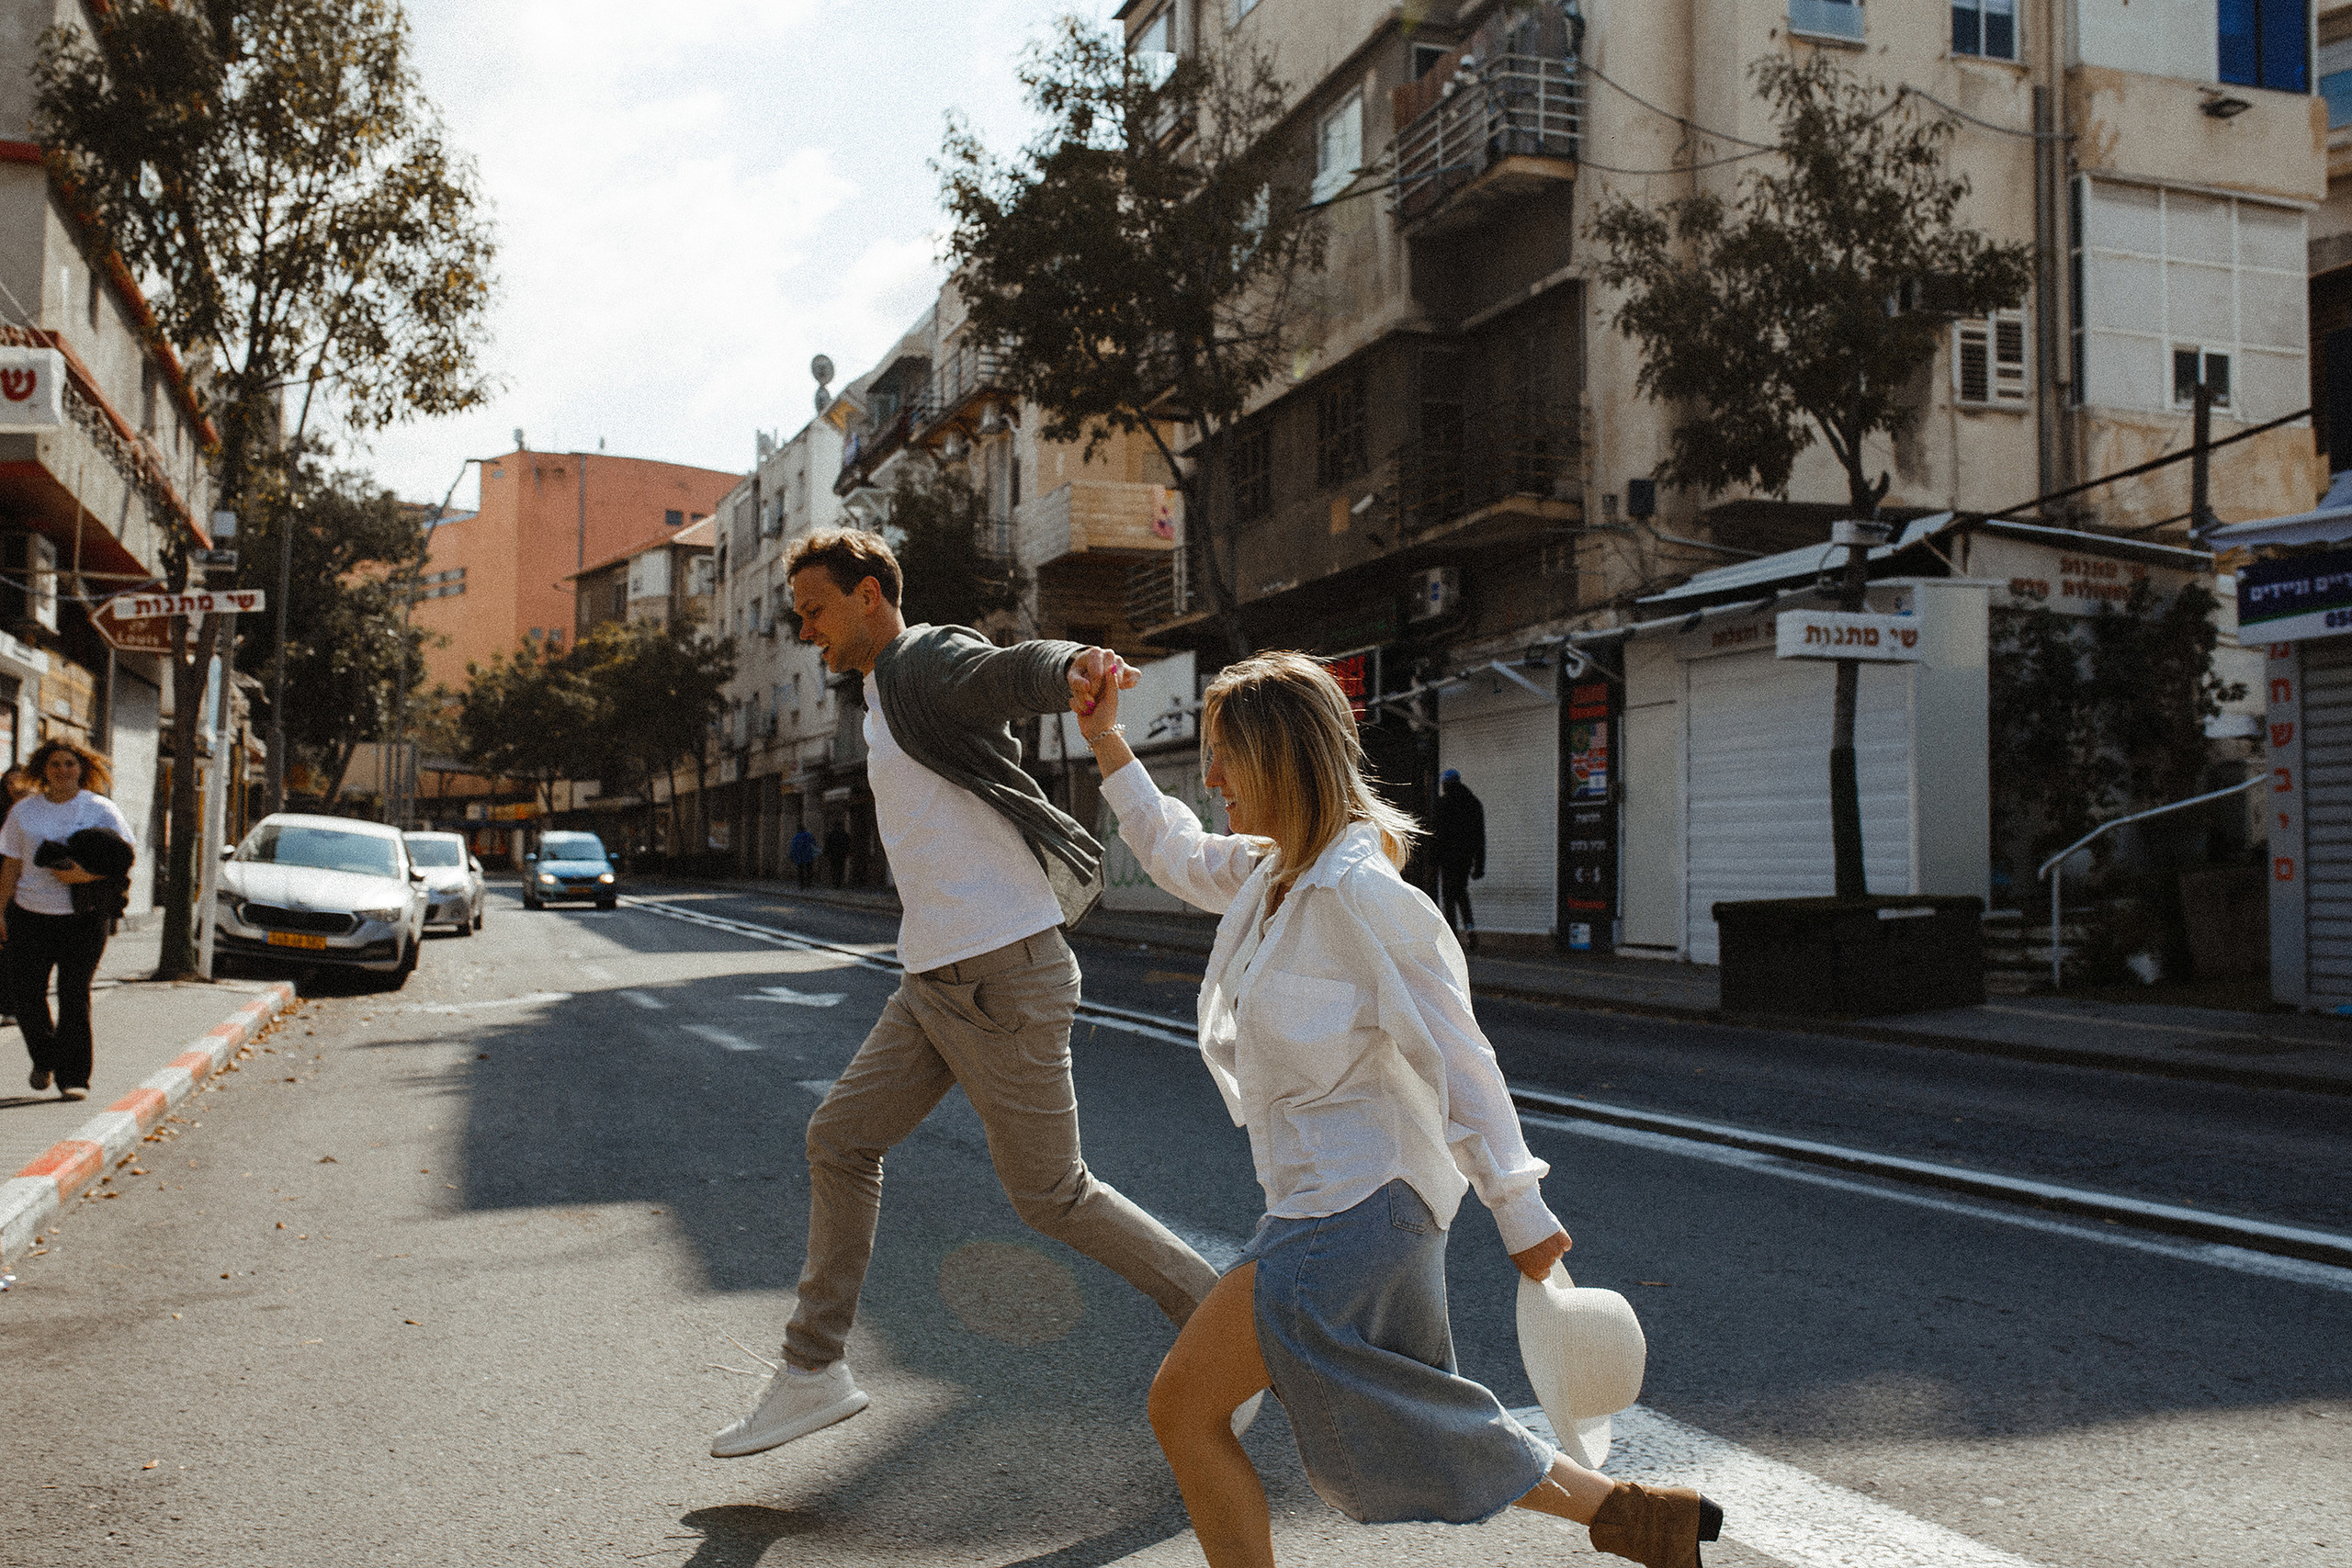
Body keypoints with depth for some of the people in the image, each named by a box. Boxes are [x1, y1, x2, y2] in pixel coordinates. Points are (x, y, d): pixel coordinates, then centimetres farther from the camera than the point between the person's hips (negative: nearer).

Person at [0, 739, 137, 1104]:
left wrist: (88, 875, -18)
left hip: (83, 919, -3)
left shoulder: (101, 810, 3)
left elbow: (127, 855, -3)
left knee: (74, 995, -5)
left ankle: (74, 1077, 2)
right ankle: (44, 1058, 27)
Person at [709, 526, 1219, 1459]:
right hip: (935, 978, 10)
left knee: (1048, 1192, -1)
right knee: (839, 1142, 10)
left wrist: (1077, 664, -57)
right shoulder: (885, 693, 19)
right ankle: (813, 1375, 21)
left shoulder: (935, 661, -11)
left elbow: (1017, 671, -34)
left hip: (1003, 976, -10)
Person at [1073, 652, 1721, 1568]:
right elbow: (1177, 857, 28)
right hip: (1323, 1198, 9)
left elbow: (1456, 1055, -19)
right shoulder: (1270, 870, 7)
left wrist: (1520, 1215, -16)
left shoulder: (1357, 892, -21)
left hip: (1351, 1207, -9)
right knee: (1397, 1432, 18)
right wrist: (1107, 743, 22)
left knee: (1182, 1407, -2)